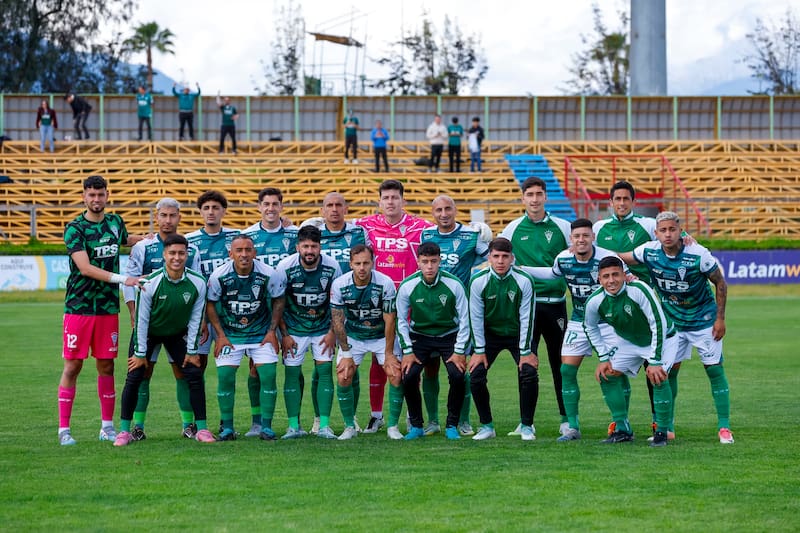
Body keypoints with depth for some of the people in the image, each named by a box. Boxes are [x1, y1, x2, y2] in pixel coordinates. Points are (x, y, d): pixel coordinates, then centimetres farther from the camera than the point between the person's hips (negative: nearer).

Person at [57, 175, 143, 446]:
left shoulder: (115, 222, 9)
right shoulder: (74, 228, -8)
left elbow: (125, 239, 34)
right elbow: (85, 268, -17)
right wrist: (121, 279, -23)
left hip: (108, 308, 4)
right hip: (78, 307, -4)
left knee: (106, 366, 7)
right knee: (72, 366, -3)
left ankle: (107, 426, 16)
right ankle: (64, 429, 2)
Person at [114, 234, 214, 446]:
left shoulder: (198, 283, -18)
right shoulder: (151, 283, -26)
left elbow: (196, 318, -7)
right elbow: (141, 319, -17)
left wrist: (192, 351, -5)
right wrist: (140, 353, -13)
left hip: (177, 335, 2)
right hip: (149, 333, -2)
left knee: (195, 374, -8)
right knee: (134, 376, -11)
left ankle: (202, 429, 2)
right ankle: (124, 431, -2)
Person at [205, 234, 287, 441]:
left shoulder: (270, 274, -15)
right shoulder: (219, 276, -16)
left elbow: (278, 301, 2)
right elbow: (210, 305, -2)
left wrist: (272, 331, -2)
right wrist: (220, 335, -5)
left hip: (261, 333, 0)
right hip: (229, 334, 0)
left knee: (268, 375, -11)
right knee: (225, 376, -10)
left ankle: (266, 426, 1)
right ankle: (227, 428, 3)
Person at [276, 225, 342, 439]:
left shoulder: (332, 267, -13)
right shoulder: (285, 267, -16)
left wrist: (332, 332, -4)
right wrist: (284, 334, -7)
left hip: (323, 328, 1)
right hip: (294, 328, -1)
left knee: (325, 370, -7)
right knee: (292, 372, -5)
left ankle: (324, 425, -4)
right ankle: (294, 426, 0)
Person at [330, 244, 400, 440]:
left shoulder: (386, 283, -24)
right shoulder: (339, 285, -20)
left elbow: (390, 320, -18)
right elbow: (337, 321, -12)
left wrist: (389, 354, -16)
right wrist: (346, 353, -13)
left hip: (382, 335, -1)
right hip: (352, 336, 1)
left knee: (396, 375, -14)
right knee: (343, 377, -12)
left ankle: (393, 426, 0)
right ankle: (350, 426, 4)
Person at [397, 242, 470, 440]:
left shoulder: (453, 284, -15)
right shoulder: (407, 286, -12)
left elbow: (464, 319, -6)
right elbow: (401, 320, -1)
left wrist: (459, 351, -9)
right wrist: (407, 351, -6)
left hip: (449, 336, -1)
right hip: (419, 337, 1)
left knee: (457, 376, -21)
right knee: (408, 377, -19)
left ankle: (451, 426, -1)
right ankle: (416, 426, 1)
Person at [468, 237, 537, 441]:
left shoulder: (524, 281, -19)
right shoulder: (478, 281, -16)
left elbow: (527, 317, -14)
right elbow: (475, 317, -9)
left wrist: (526, 351, -14)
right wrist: (479, 351, -9)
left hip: (517, 334, -1)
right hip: (490, 334, 1)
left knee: (529, 374, -18)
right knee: (476, 376, -12)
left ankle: (526, 426, -2)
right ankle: (486, 426, 5)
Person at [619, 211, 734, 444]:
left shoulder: (698, 254, -23)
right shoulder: (649, 252, -15)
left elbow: (720, 283, -11)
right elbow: (619, 258, 3)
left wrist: (720, 318, -11)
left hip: (704, 320, -3)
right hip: (672, 321, 3)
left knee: (714, 369, -6)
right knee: (669, 370, 3)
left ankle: (724, 427, 0)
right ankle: (667, 427, 13)